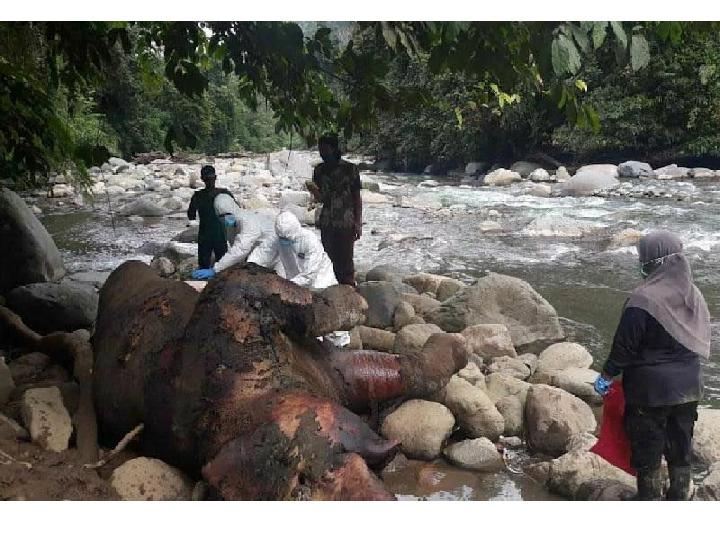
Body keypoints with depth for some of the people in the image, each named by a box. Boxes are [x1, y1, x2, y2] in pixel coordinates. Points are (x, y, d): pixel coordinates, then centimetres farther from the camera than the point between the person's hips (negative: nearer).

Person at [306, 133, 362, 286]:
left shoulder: (350, 169, -4)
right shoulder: (319, 170, 6)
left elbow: (357, 198, -1)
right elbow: (321, 199, 7)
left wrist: (358, 223, -5)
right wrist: (314, 191, -16)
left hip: (346, 223, -4)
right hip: (326, 224, 4)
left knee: (346, 261, -1)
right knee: (333, 260, 9)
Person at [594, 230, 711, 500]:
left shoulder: (644, 299, -21)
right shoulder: (694, 296, 1)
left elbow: (625, 345, -17)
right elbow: (701, 342, 11)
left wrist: (607, 375, -5)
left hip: (650, 389, -6)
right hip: (688, 387, 7)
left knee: (647, 452, 8)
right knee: (680, 450, 19)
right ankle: (679, 499, 31)